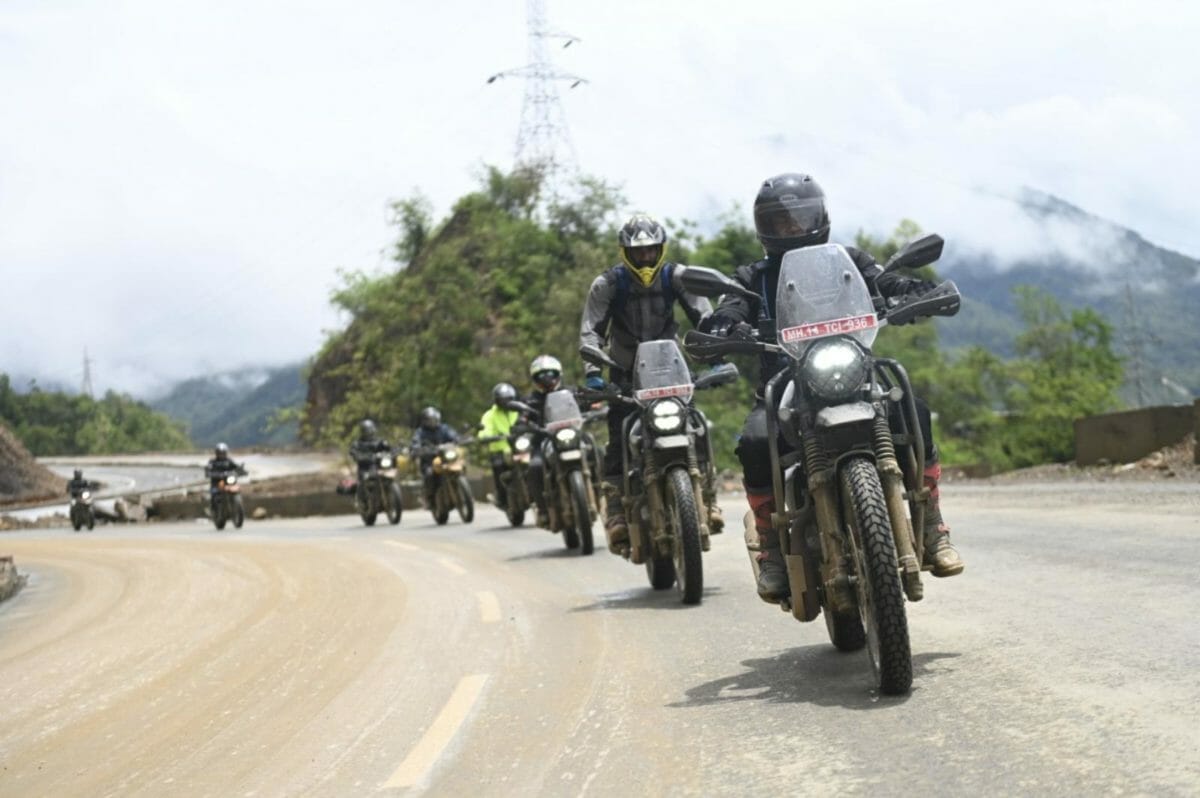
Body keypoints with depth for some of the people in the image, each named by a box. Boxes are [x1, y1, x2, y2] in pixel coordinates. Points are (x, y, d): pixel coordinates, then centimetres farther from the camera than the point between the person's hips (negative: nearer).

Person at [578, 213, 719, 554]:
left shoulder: (675, 276, -4)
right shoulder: (607, 284, -10)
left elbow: (704, 316, -8)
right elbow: (591, 330, -15)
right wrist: (592, 372, -29)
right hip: (626, 372, -2)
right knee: (619, 440, -14)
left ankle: (707, 498, 4)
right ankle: (615, 513, -13)